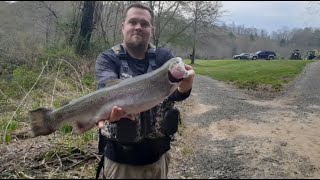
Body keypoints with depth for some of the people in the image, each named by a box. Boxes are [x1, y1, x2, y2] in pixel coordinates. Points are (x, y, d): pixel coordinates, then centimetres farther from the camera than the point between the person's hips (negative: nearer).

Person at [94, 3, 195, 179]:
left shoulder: (164, 56, -2)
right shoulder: (107, 59, -6)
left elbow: (173, 88, -21)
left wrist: (184, 87, -45)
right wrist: (114, 108, -48)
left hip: (157, 153, 2)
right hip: (120, 156, -2)